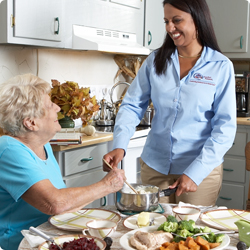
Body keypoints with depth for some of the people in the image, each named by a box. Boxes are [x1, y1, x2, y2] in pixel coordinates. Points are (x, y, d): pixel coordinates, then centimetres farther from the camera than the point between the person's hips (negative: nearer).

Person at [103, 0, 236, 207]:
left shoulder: (221, 67, -7)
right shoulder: (155, 60, 0)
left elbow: (225, 127, -10)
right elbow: (132, 105, 0)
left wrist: (195, 172, -18)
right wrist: (119, 146, -17)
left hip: (202, 168, -2)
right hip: (155, 166, 2)